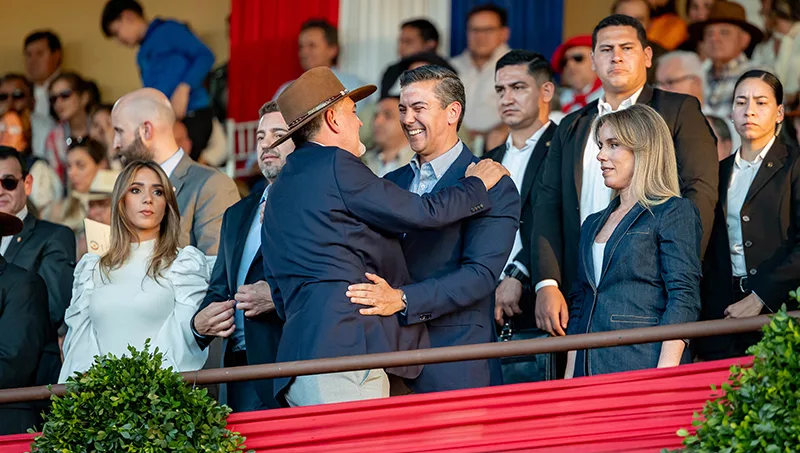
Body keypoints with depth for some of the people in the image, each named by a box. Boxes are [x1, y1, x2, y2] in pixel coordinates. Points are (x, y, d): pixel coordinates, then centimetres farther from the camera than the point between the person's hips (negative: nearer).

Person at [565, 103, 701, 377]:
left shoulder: (674, 213, -1)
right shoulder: (593, 224, 21)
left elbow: (683, 300, -10)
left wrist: (664, 376, -19)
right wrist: (569, 377, 9)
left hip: (642, 370, -6)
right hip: (589, 372, 6)